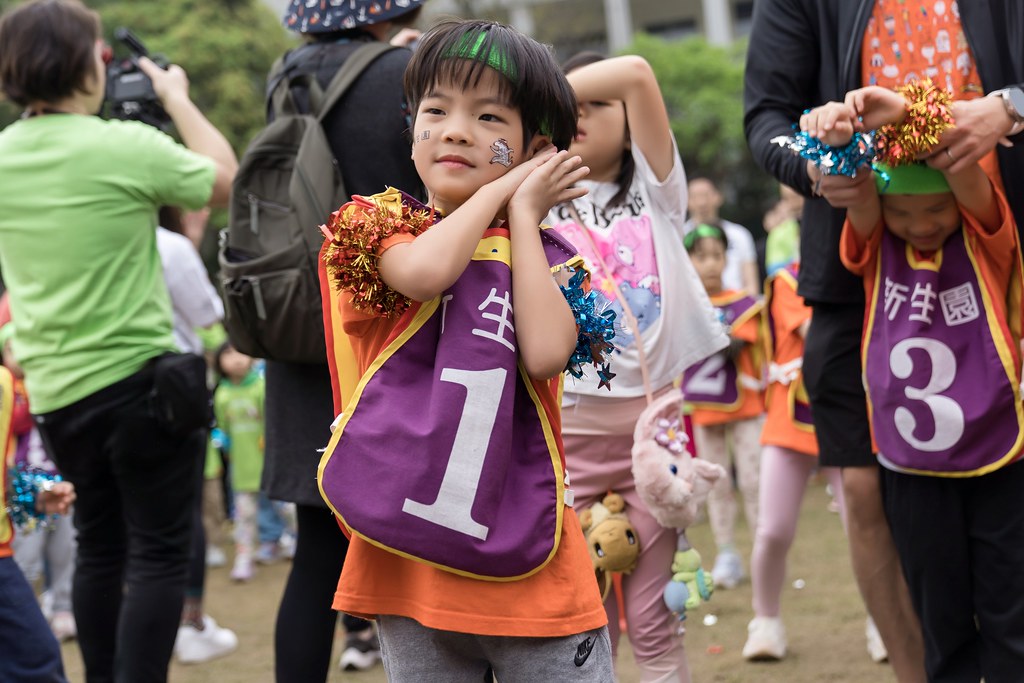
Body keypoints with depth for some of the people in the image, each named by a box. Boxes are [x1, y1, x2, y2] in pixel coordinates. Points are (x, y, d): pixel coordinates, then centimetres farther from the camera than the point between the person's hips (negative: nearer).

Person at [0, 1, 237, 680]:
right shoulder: (128, 148, -17)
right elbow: (225, 180, 0)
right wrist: (179, 99, 10)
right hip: (137, 377, -6)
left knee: (100, 546, 19)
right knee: (158, 554, 0)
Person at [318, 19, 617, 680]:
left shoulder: (544, 255, 9)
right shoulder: (384, 225, 6)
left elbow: (546, 353, -14)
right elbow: (426, 271, -20)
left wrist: (523, 216, -4)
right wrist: (495, 191, -5)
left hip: (527, 551, 1)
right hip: (409, 550, -1)